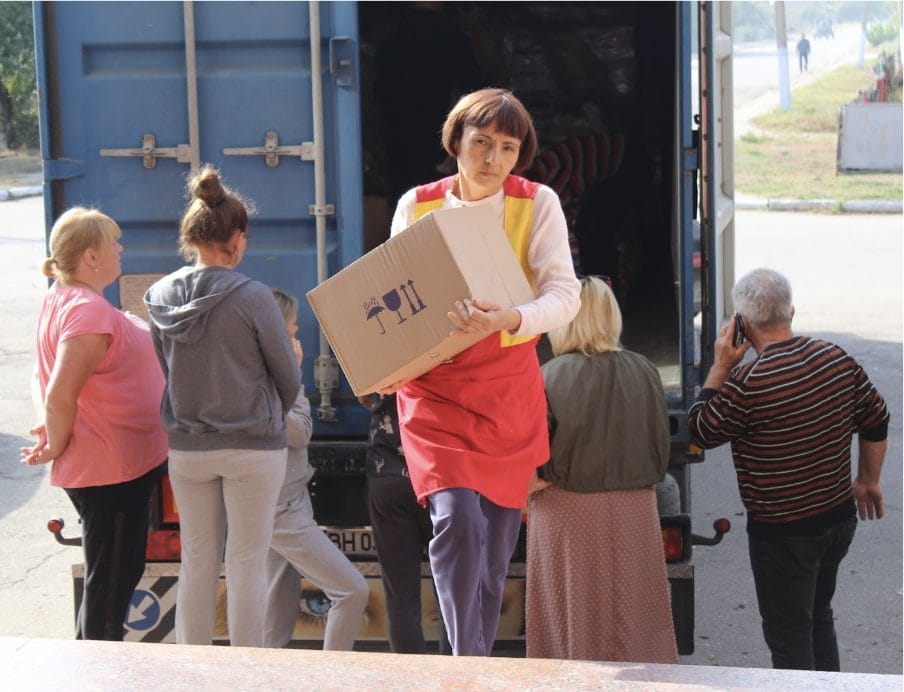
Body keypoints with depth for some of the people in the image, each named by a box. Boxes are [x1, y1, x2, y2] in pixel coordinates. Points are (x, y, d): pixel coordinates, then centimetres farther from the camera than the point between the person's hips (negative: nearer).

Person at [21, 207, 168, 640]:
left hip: (119, 464, 10)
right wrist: (57, 448, -13)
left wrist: (51, 428, 4)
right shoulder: (89, 311, -23)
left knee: (119, 574, 21)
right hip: (112, 470, -10)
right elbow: (60, 397, -28)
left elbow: (46, 377, 17)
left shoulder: (61, 299, 9)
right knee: (110, 584, 1)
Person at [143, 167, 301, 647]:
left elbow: (166, 369, 7)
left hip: (185, 447, 4)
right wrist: (270, 421, 12)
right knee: (247, 564, 5)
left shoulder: (159, 296, -2)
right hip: (253, 446, -4)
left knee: (196, 562, 14)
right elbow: (288, 378, -7)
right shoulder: (252, 297, -15)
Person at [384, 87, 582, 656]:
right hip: (433, 389, -1)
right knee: (457, 518, -19)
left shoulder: (537, 203, -4)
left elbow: (564, 295, -14)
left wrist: (510, 321, -34)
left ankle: (478, 658, 26)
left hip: (509, 392, 1)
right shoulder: (417, 206, 0)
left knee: (496, 536, 7)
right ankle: (468, 666, -9)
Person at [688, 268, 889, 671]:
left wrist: (720, 367, -6)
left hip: (783, 534, -7)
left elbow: (701, 431, -10)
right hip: (840, 517, 7)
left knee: (788, 637, 6)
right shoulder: (836, 358, -3)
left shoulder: (747, 383, -25)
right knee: (818, 617, 25)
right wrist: (867, 481, 20)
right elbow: (876, 421, 7)